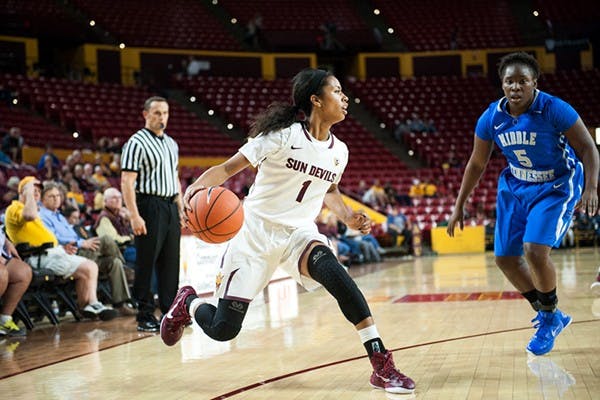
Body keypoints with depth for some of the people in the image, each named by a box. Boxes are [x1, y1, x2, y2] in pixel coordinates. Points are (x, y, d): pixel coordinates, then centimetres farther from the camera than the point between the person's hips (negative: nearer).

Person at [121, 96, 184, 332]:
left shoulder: (171, 144, 16)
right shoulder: (137, 143, -8)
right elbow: (127, 182, -14)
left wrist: (181, 209, 16)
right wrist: (135, 216, -21)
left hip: (170, 206, 7)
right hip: (149, 206, -7)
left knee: (170, 262, 10)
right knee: (146, 263, -3)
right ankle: (145, 317, 3)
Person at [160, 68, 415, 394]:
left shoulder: (339, 152, 3)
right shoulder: (283, 136, -14)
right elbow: (228, 167, -14)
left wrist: (347, 217, 5)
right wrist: (198, 185, -33)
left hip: (299, 232, 3)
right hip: (256, 232, -3)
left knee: (330, 268, -33)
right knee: (222, 329, -3)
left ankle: (382, 365, -30)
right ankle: (188, 302, 34)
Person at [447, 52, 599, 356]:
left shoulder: (554, 109, -23)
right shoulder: (491, 118, -10)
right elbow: (476, 164, 3)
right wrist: (459, 207, 4)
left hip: (557, 186, -6)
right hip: (516, 187, 6)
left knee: (535, 250, -22)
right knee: (504, 258, 5)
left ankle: (549, 318, 4)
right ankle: (550, 316, 25)